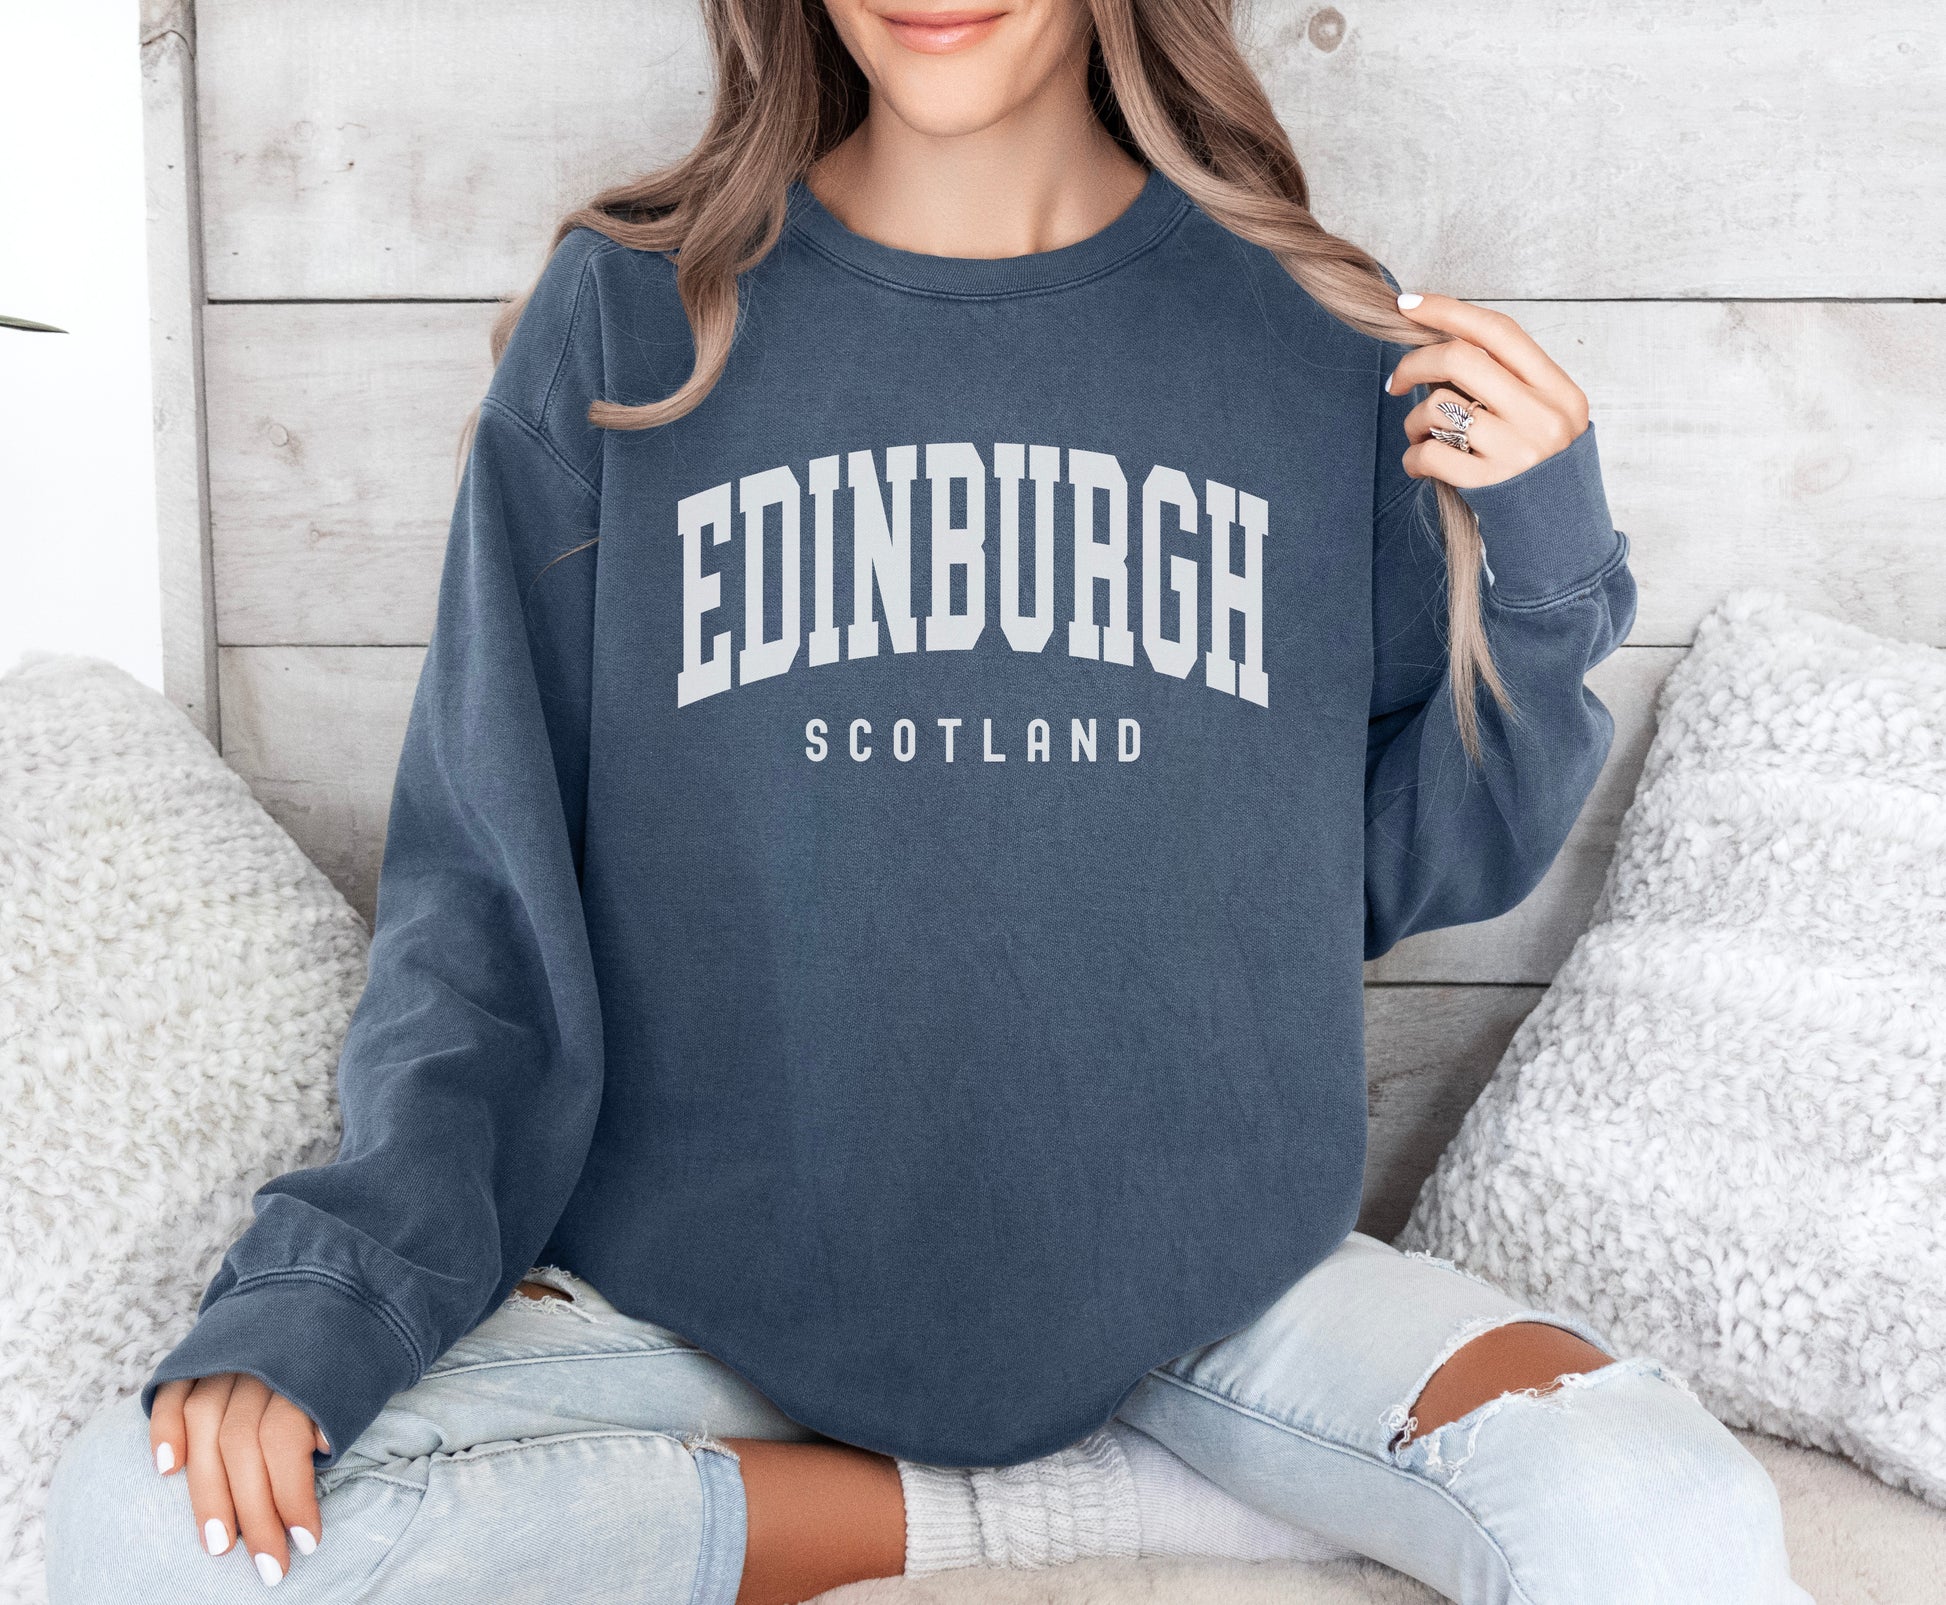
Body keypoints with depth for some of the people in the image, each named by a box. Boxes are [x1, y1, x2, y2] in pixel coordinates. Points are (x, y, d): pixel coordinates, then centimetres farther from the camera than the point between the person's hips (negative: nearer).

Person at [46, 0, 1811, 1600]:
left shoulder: (1311, 337, 0)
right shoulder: (629, 318, -2)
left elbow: (1399, 867, 7)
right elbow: (483, 884, -1)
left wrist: (1538, 576, -9)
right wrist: (325, 1288, -13)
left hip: (1196, 1262, 0)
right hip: (709, 1271, 1)